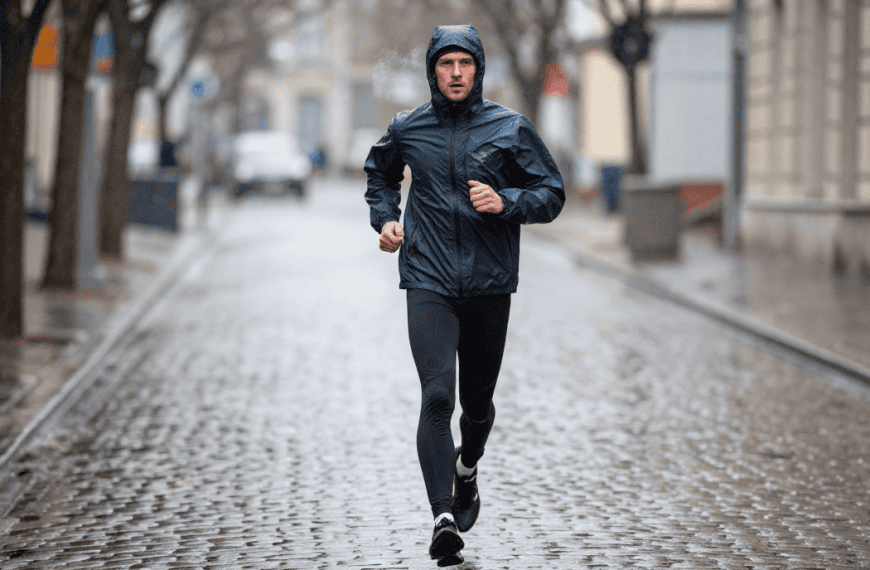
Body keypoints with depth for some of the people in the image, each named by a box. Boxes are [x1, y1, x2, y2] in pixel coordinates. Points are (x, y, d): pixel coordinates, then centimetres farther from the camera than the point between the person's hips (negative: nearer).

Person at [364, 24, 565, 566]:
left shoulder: (511, 128, 1)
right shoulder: (406, 129, 5)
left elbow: (552, 193, 3)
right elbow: (380, 172, 26)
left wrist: (506, 202, -15)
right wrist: (385, 217, 9)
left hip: (490, 283, 1)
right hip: (429, 282, -1)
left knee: (478, 400, 13)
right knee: (437, 396, -16)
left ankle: (467, 469, 46)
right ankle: (445, 519, -20)